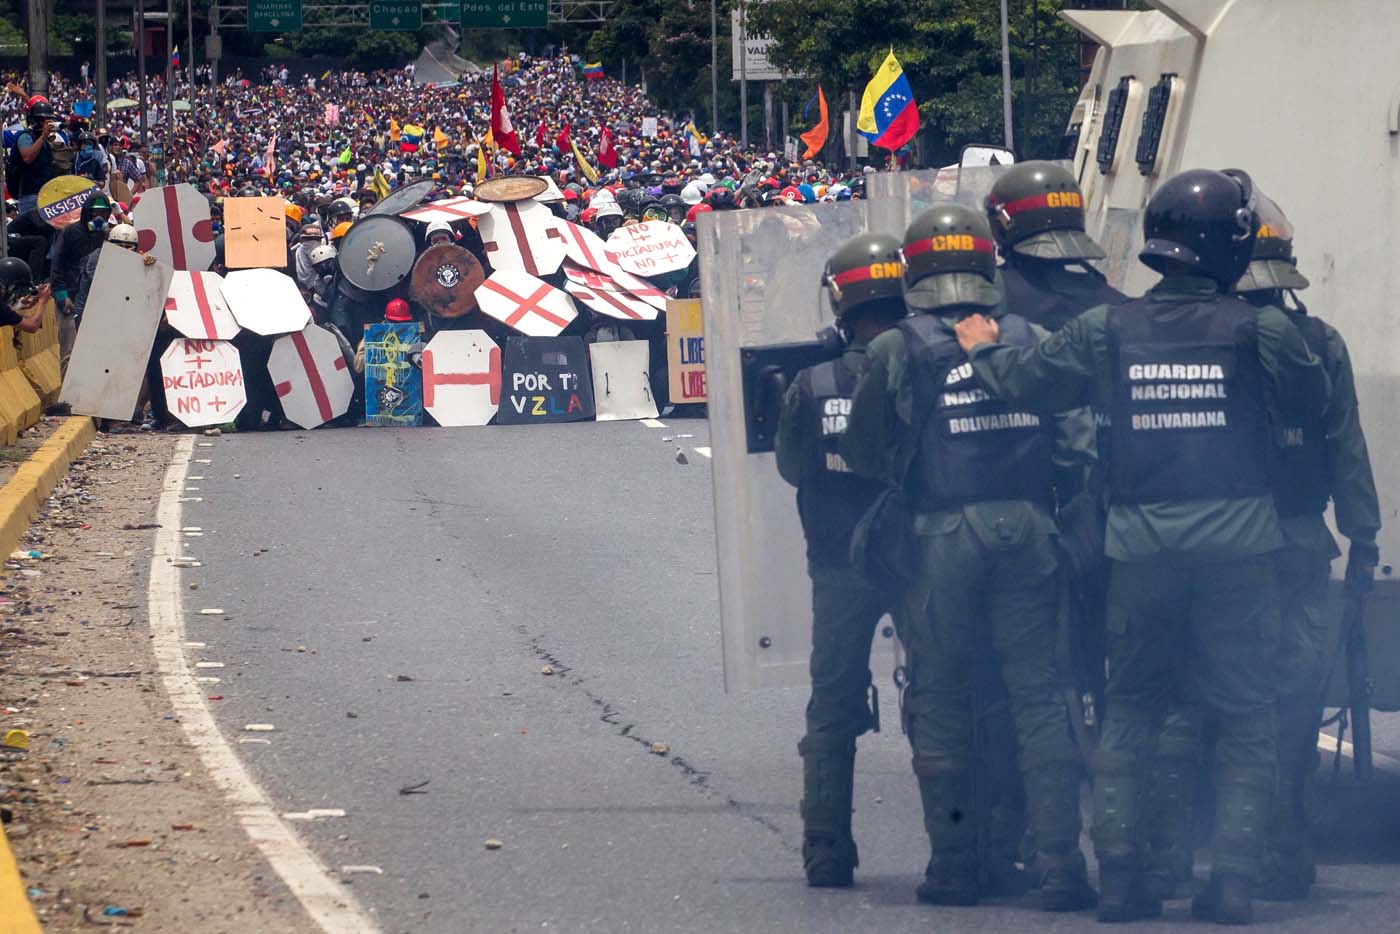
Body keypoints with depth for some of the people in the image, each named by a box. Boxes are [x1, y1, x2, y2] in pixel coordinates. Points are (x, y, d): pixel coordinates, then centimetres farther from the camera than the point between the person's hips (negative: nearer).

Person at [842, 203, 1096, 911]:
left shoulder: (896, 353, 0)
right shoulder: (1029, 340, 5)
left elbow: (865, 454, 4)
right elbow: (1078, 438, 0)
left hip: (942, 538, -2)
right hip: (1026, 529, 2)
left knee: (941, 700, 8)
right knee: (1038, 695, 4)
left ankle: (955, 865, 9)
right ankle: (1060, 862, -3)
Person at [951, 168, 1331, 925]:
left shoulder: (1107, 331, -2)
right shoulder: (1258, 331, -8)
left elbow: (1023, 383, 4)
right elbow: (1309, 401, 6)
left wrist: (983, 350, 25)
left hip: (1142, 550, 2)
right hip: (1236, 547, -2)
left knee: (1128, 716, 13)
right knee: (1245, 720, 5)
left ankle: (1118, 875, 7)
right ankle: (1233, 877, -3)